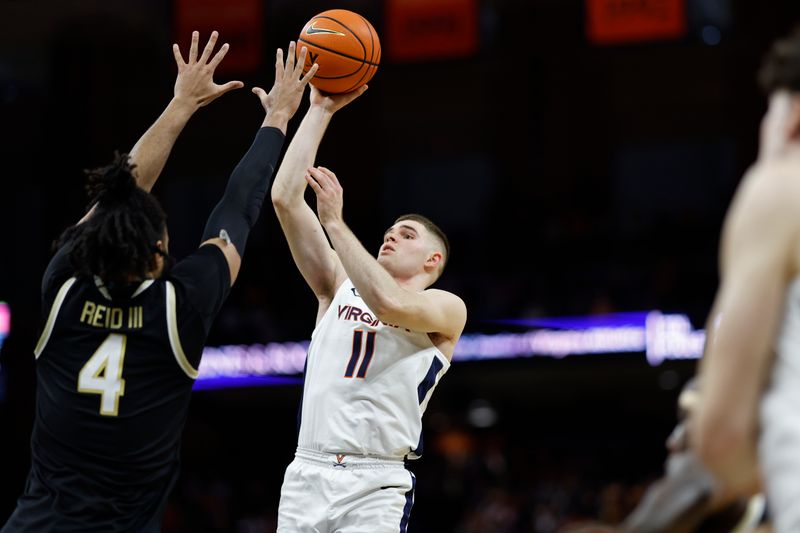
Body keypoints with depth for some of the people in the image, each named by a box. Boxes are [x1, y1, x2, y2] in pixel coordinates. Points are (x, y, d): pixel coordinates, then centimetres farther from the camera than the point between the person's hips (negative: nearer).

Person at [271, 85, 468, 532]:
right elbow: (285, 198, 12)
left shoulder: (447, 310, 7)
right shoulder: (341, 289, 19)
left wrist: (335, 223, -11)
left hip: (375, 487, -4)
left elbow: (391, 304, -16)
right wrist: (320, 111, 11)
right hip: (306, 476, 4)